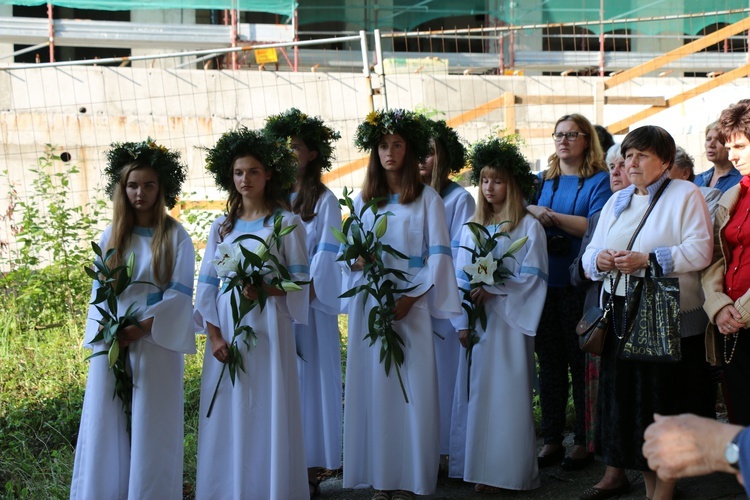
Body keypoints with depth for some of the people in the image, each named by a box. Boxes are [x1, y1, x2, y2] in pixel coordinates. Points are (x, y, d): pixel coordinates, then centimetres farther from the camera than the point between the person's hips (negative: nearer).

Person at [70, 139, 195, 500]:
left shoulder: (175, 237, 1)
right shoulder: (111, 236, 10)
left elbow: (180, 292, -5)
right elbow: (99, 289, 9)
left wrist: (142, 328, -14)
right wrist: (105, 328, -8)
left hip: (157, 340, -3)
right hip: (111, 340, 3)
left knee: (151, 425, -1)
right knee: (106, 422, 2)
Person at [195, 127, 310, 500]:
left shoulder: (286, 223, 2)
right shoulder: (221, 227, 11)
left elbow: (300, 281, -3)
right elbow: (206, 286, 7)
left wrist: (266, 290, -22)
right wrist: (214, 336, -5)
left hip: (268, 329, -3)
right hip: (227, 332, 3)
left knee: (270, 416, -3)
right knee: (227, 420, 4)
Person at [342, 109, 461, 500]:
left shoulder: (427, 198, 3)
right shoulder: (363, 200, 14)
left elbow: (438, 255, -4)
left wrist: (409, 299, -14)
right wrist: (356, 261, -7)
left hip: (410, 303, -3)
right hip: (369, 302, 3)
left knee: (411, 386, -4)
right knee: (372, 383, 1)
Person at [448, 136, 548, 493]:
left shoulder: (528, 227, -2)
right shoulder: (471, 227, 12)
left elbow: (532, 277, -6)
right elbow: (461, 278, 8)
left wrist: (494, 289, -17)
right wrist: (462, 323, -2)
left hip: (509, 322, -5)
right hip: (477, 323, 5)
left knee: (505, 393, -4)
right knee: (475, 393, 6)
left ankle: (504, 471, 1)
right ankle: (476, 465, 12)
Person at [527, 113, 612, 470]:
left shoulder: (599, 181, -1)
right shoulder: (542, 181, 15)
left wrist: (551, 216, -13)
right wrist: (533, 211, -12)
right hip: (545, 283, 5)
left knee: (582, 363, 0)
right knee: (549, 361, 8)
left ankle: (584, 441, 10)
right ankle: (551, 439, 16)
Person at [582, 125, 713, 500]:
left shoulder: (685, 195, -1)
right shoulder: (617, 202, 18)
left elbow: (699, 251, -13)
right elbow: (590, 254, 14)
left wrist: (648, 260, -20)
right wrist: (599, 259, -9)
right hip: (623, 317, 6)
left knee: (665, 409, -2)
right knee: (629, 404, 8)